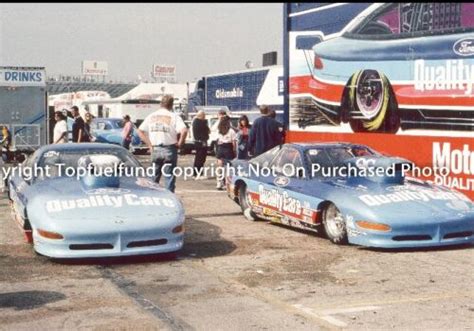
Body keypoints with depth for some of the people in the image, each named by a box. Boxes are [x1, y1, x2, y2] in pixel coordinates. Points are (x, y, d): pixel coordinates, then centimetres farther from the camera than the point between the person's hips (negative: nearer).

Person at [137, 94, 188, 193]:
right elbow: (184, 130, -21)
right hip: (169, 149, -4)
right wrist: (180, 143, -7)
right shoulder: (174, 116, -7)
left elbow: (140, 131, 7)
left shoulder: (151, 116, 7)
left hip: (155, 149, 4)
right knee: (169, 177, 3)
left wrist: (149, 144, 6)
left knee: (154, 177, 15)